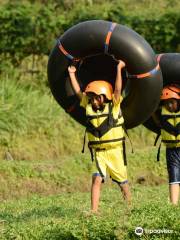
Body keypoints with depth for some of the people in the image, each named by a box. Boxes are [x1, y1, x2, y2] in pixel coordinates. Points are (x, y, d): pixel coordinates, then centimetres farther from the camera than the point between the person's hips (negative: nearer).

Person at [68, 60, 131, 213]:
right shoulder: (89, 105, 4)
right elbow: (78, 91, 12)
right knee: (97, 179, -14)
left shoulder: (114, 105, -6)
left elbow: (118, 89, -17)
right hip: (98, 152, 2)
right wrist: (72, 74, 14)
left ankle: (130, 205, 27)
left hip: (115, 150, -2)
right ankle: (94, 211, -19)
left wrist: (119, 69, -21)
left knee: (122, 182, 8)